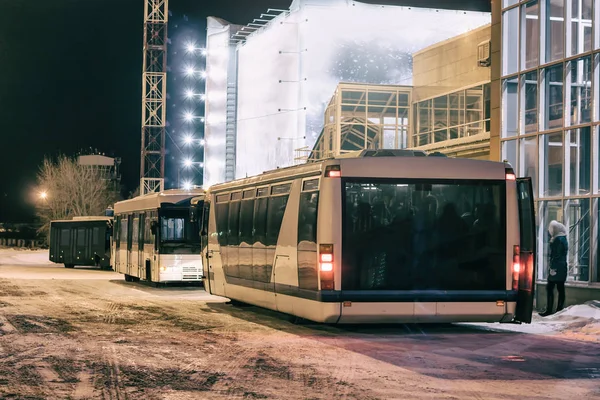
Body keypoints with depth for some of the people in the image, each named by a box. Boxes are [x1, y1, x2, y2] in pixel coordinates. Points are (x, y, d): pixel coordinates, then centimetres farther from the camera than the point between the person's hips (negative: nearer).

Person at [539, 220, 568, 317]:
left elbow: (556, 255, -18)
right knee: (560, 289, 8)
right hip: (562, 267, 10)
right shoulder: (563, 238, 15)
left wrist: (552, 267, -18)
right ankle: (559, 310, 9)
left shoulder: (558, 239, -14)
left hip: (556, 267, -10)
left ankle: (549, 310, -9)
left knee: (550, 288, -7)